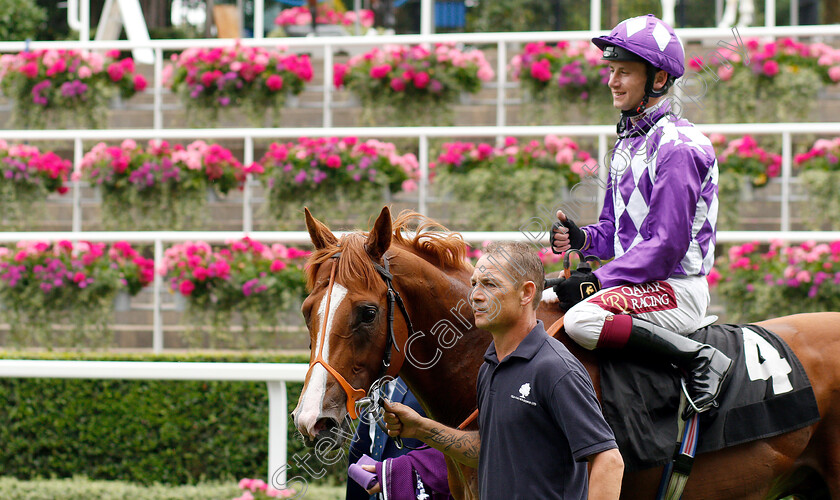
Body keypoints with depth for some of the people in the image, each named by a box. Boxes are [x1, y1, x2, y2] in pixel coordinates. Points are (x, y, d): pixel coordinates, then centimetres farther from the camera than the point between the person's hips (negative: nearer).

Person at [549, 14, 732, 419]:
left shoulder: (679, 146, -15)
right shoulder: (627, 142, 15)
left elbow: (667, 245, -20)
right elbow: (616, 228, 21)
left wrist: (597, 281, -19)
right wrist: (582, 238, -2)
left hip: (678, 288, -10)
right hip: (638, 282, 10)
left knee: (581, 318, -32)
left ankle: (700, 359, -22)